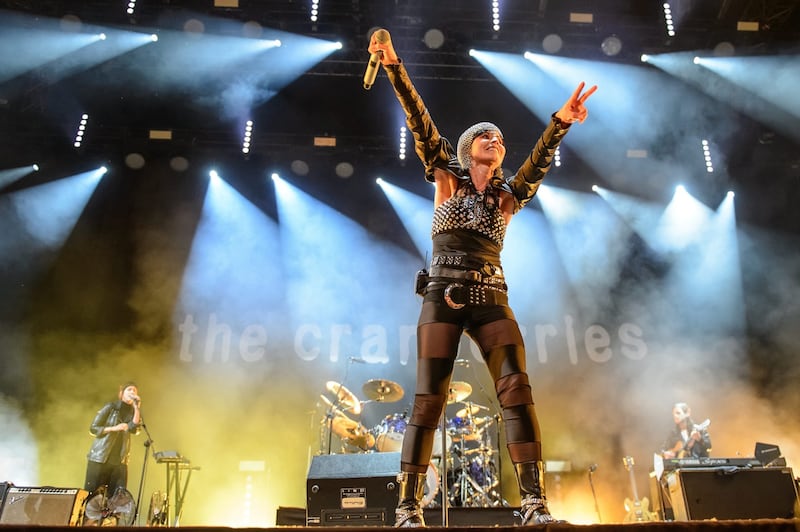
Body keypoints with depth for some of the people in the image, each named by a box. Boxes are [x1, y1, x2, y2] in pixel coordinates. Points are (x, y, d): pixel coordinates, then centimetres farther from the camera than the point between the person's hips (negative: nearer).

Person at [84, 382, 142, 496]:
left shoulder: (132, 412, 9)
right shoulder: (110, 407, -1)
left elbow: (134, 429, -9)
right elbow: (93, 428, -4)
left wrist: (137, 408, -14)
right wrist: (114, 428, -16)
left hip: (119, 460, 3)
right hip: (100, 458, -3)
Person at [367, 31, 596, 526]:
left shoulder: (508, 196, 15)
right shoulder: (446, 179, 10)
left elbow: (539, 162, 0)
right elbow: (420, 123, 2)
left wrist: (561, 122, -16)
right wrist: (393, 65, -4)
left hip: (492, 300, 3)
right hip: (443, 299, -2)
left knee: (517, 391, -12)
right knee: (429, 400, -6)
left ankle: (535, 504, -9)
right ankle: (409, 508, 0)